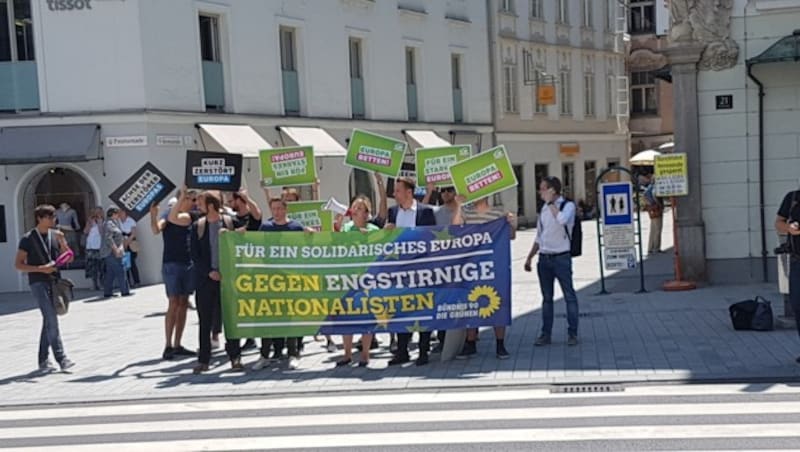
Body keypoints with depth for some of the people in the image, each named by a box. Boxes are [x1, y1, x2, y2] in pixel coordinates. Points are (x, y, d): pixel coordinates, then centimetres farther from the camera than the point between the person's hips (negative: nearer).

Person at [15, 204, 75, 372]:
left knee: (48, 321, 10)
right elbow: (18, 264, -5)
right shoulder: (28, 239, -5)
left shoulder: (55, 236, 9)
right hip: (38, 283, -6)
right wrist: (40, 268, -16)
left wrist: (63, 242, -5)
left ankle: (43, 360, 18)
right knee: (52, 320, -14)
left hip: (54, 281, 6)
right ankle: (61, 358, -14)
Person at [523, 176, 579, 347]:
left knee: (569, 296, 0)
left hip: (561, 257, -6)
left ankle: (572, 333, 6)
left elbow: (562, 220, -30)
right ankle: (545, 334, 15)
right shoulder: (544, 208, 13)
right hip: (544, 257, 6)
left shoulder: (568, 205, -6)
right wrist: (529, 257, 18)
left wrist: (551, 203, -19)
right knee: (546, 297, 10)